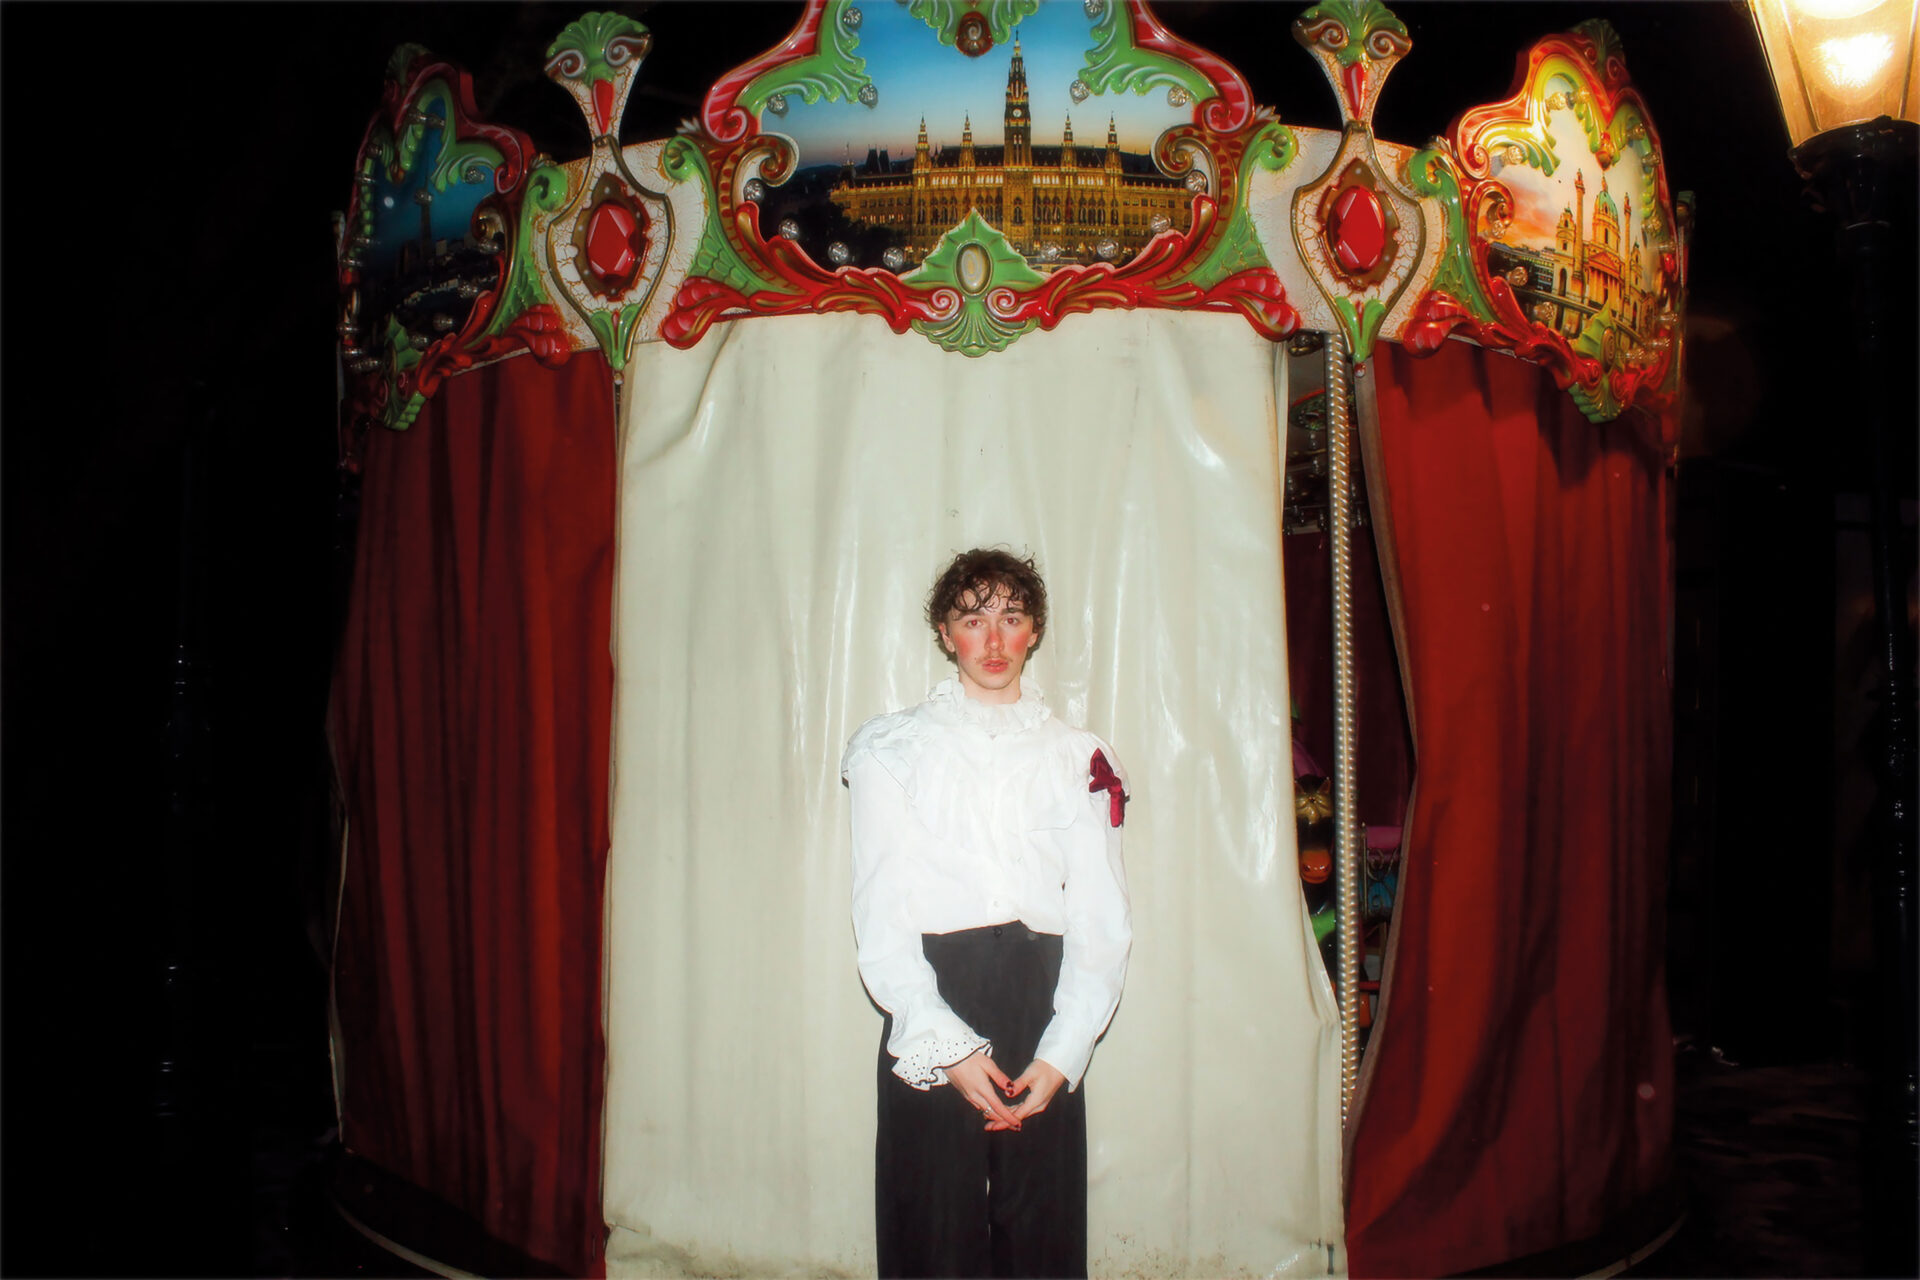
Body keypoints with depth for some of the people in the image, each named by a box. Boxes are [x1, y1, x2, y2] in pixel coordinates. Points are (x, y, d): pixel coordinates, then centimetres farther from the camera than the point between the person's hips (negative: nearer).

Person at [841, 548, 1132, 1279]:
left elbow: (1102, 923, 6)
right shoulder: (893, 748, 6)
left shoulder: (1080, 760, 11)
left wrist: (1061, 1055, -7)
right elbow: (880, 917, -1)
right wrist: (947, 1046, -11)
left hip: (1044, 1010, 2)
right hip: (931, 1019, -1)